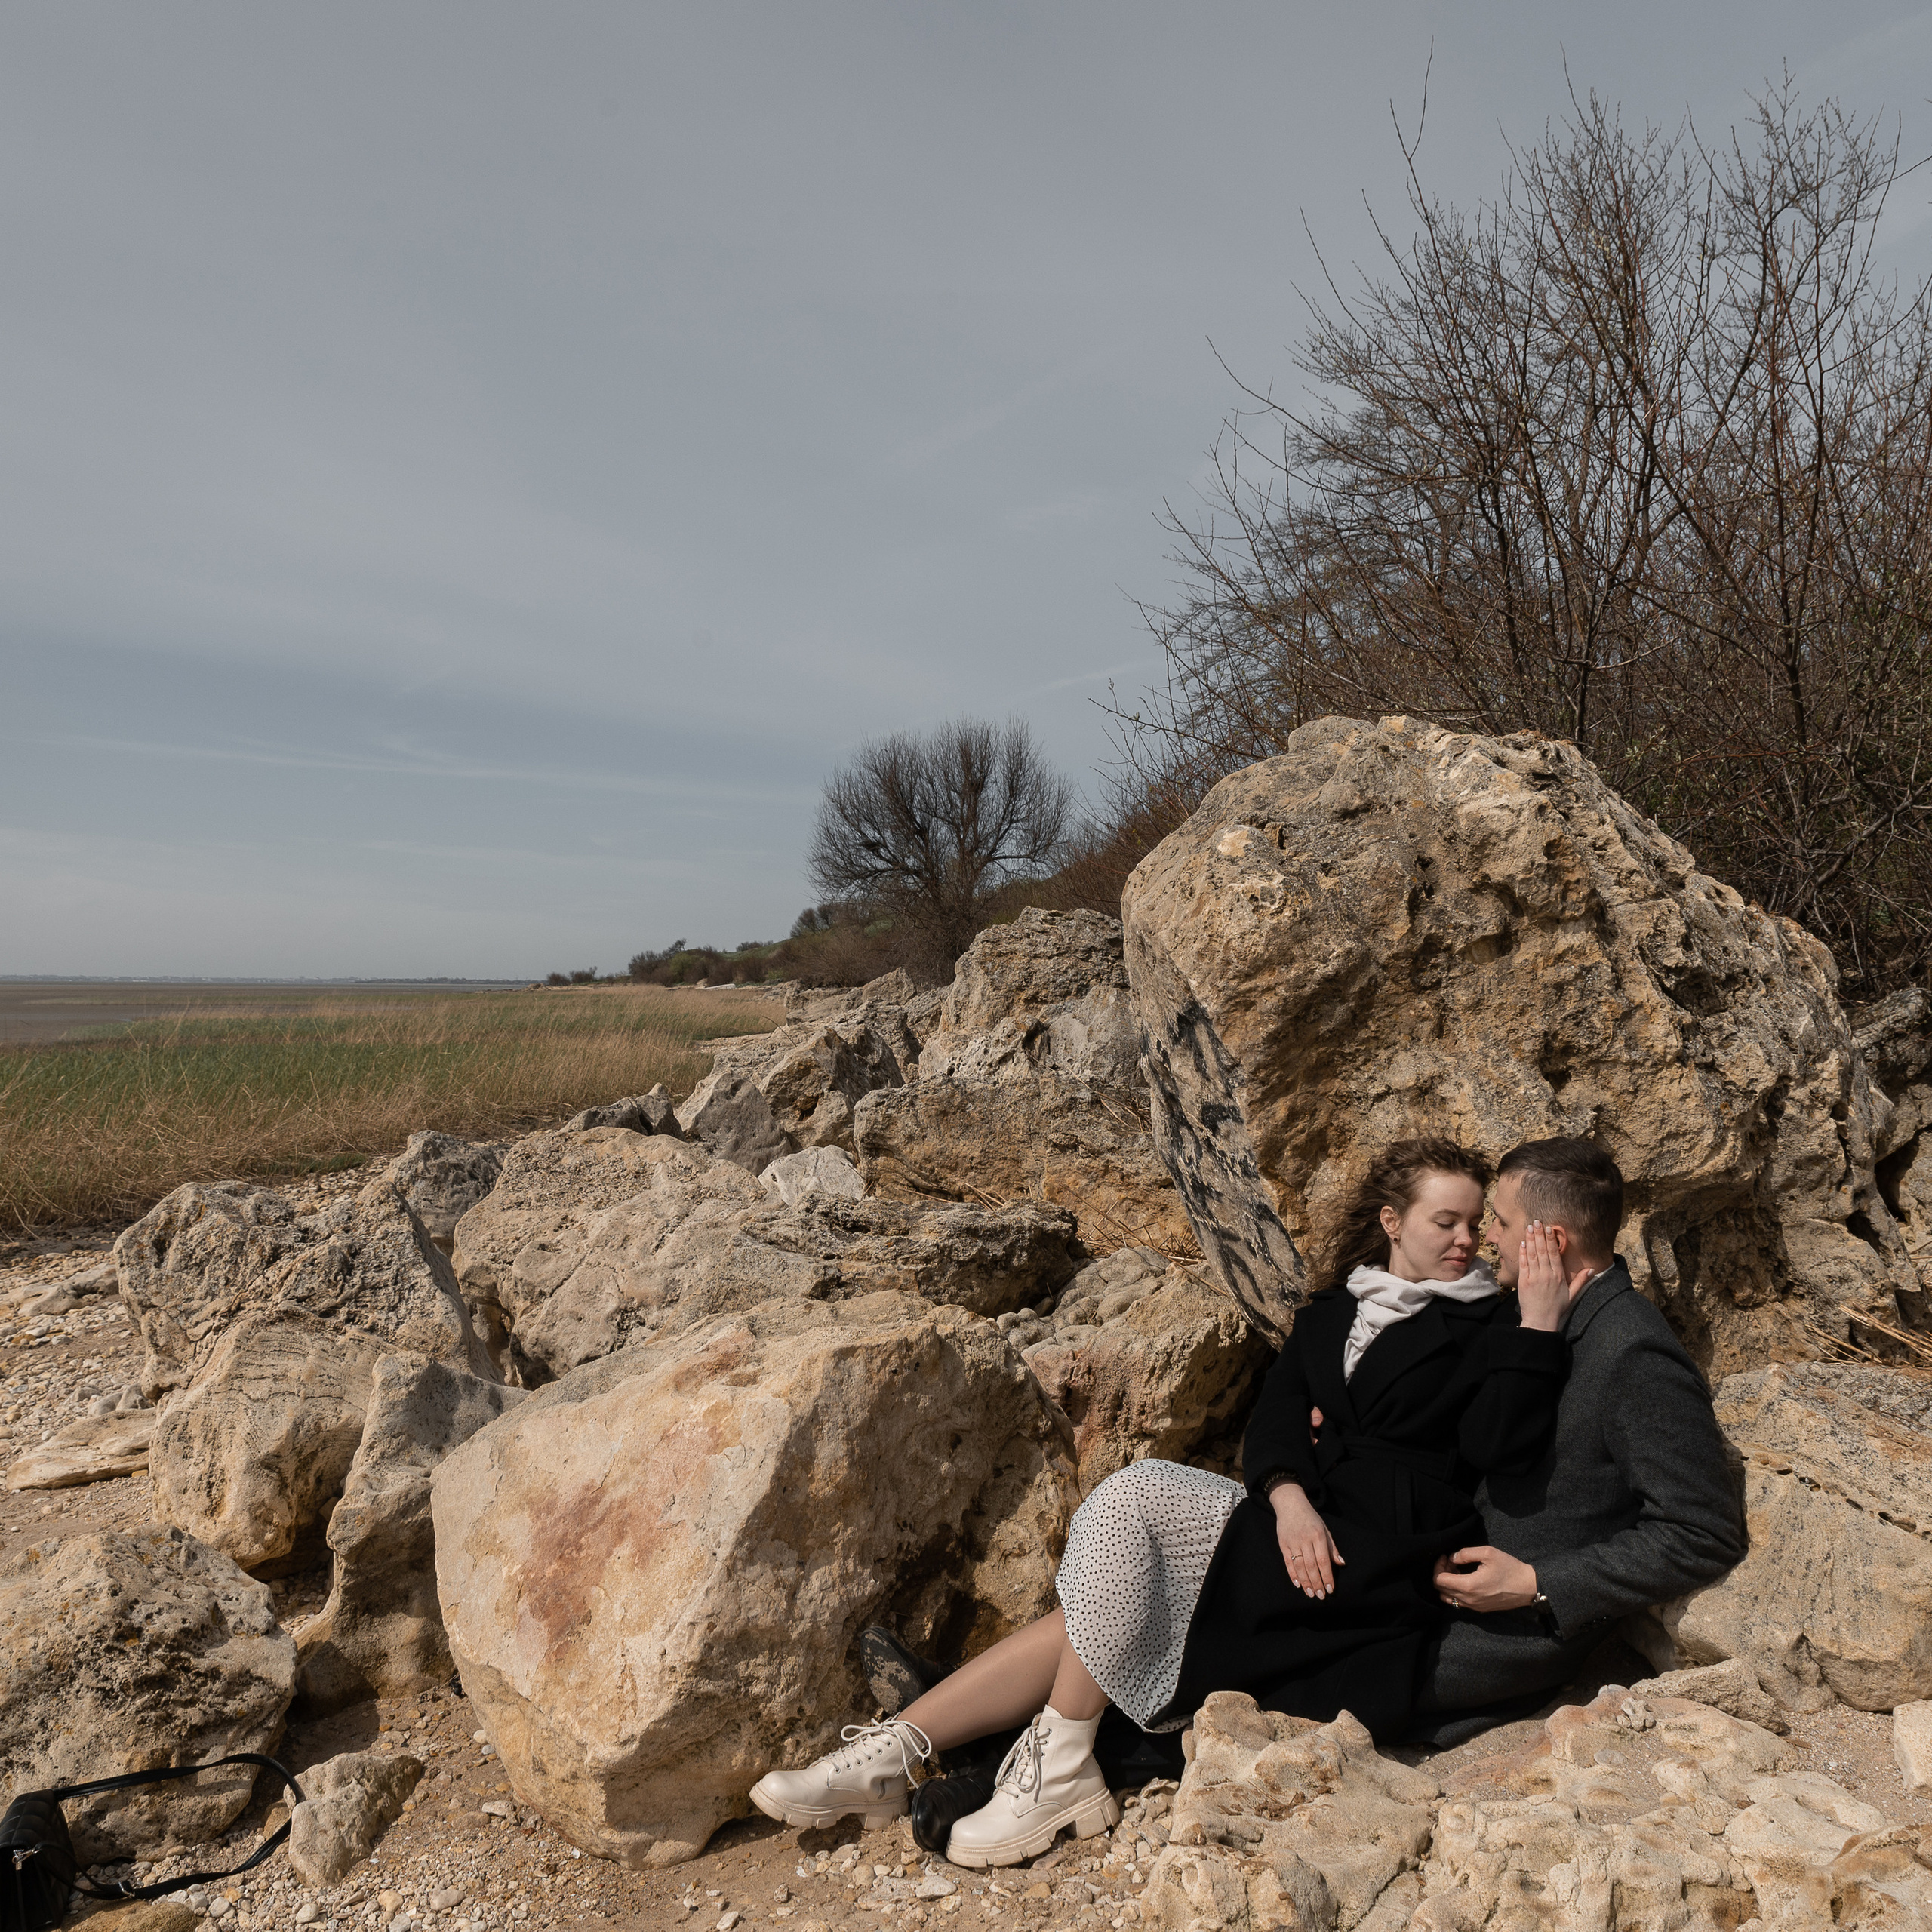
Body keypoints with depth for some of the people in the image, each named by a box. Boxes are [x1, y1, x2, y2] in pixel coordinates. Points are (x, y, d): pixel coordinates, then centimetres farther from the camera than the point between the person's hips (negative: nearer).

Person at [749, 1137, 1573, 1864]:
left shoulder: (1487, 1321, 3)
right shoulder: (1333, 1310, 16)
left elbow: (1493, 1448, -13)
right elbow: (1273, 1416, 5)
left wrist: (1539, 1326, -18)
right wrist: (1289, 1498, -14)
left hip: (1380, 1555, -5)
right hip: (1305, 1523, 5)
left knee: (1133, 1496, -22)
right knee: (1109, 1608, -16)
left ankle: (1059, 1770, -15)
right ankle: (893, 1751, -13)